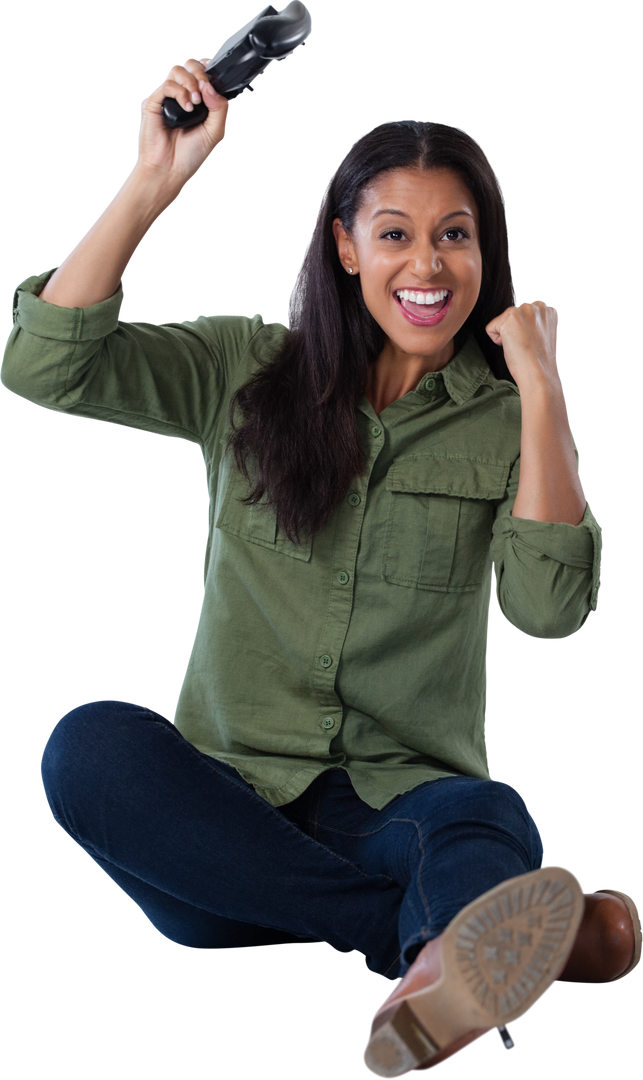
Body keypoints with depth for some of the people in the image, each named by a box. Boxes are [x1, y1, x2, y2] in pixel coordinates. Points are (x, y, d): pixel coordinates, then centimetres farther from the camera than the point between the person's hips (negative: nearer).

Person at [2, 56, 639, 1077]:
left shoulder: (511, 418, 8)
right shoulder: (249, 370, 9)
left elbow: (551, 608, -8)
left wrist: (543, 386, -9)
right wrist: (153, 180, -10)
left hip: (401, 806, -1)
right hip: (226, 806, 1)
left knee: (492, 821, -34)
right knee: (89, 744, -32)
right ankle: (458, 941, -34)